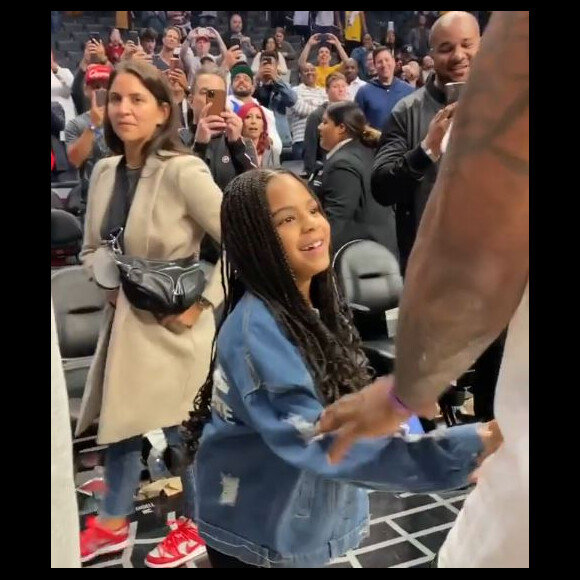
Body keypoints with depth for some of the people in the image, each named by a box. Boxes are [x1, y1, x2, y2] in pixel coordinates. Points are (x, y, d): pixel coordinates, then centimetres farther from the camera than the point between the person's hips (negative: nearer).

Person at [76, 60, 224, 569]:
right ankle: (112, 524, 42)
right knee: (118, 421, 20)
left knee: (184, 431, 9)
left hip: (174, 325, -7)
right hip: (122, 319, 7)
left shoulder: (182, 171, -19)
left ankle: (198, 525, 34)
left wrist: (203, 300, -19)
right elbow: (91, 248, 14)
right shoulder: (104, 171, 3)